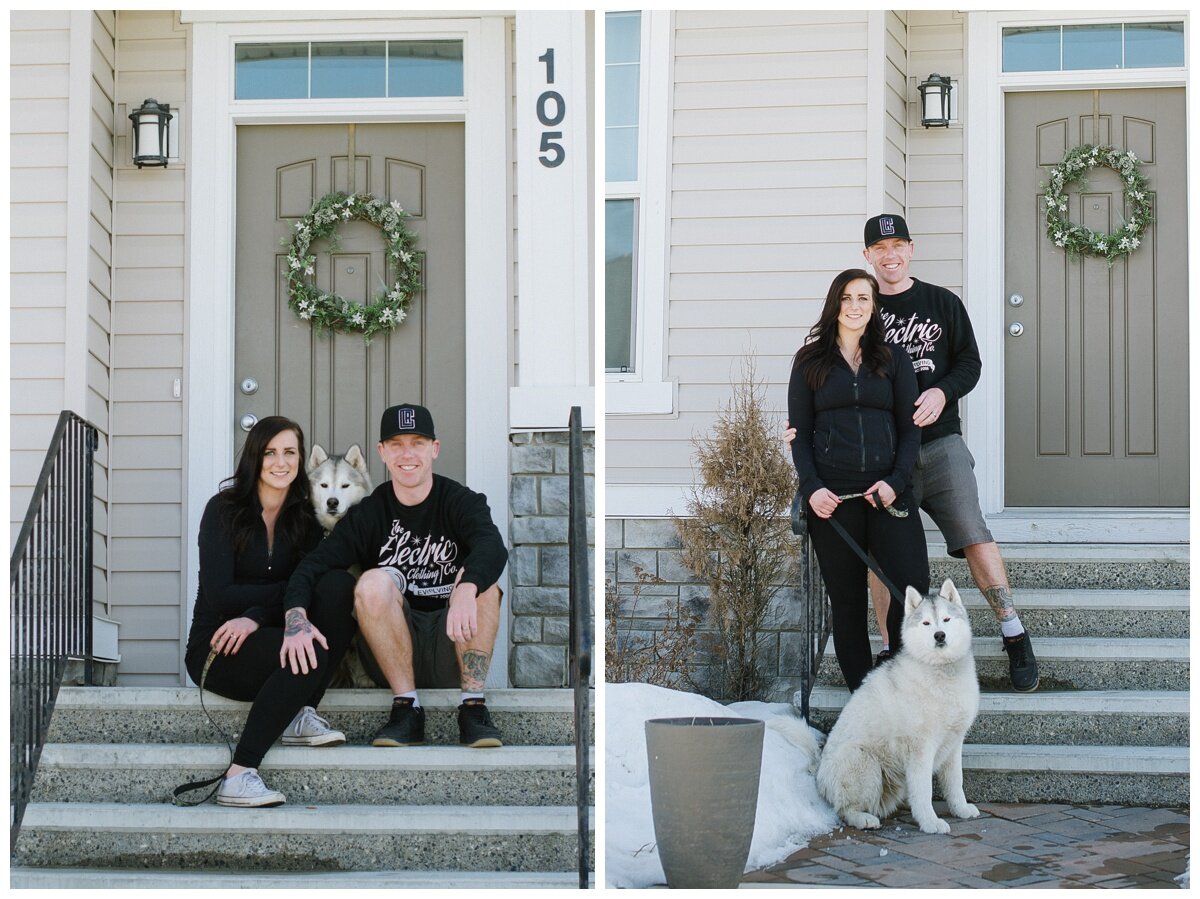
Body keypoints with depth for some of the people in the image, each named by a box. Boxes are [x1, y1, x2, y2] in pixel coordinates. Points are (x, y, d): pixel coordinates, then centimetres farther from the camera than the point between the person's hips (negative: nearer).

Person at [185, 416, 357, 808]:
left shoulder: (305, 518, 7)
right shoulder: (224, 509, -5)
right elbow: (218, 596, -12)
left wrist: (254, 618, -22)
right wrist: (286, 591, -12)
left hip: (264, 639, 4)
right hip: (216, 650, -4)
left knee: (336, 594, -23)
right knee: (308, 653, -34)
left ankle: (300, 715, -21)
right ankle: (237, 777, -33)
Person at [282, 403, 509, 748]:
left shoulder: (461, 501, -3)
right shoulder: (368, 514, 0)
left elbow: (493, 546, -25)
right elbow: (313, 565, -14)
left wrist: (466, 588, -48)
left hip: (454, 646, -1)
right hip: (393, 654, 1)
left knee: (478, 578, -26)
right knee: (374, 581, -25)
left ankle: (472, 706, -26)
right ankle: (406, 708, -24)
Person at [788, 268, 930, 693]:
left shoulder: (893, 361, 13)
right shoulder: (811, 362, 11)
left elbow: (910, 429, 9)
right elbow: (799, 431, 8)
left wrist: (895, 481, -7)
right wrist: (811, 487, -7)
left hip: (887, 491, 0)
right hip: (832, 495, 0)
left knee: (914, 587, -13)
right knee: (846, 598, 1)